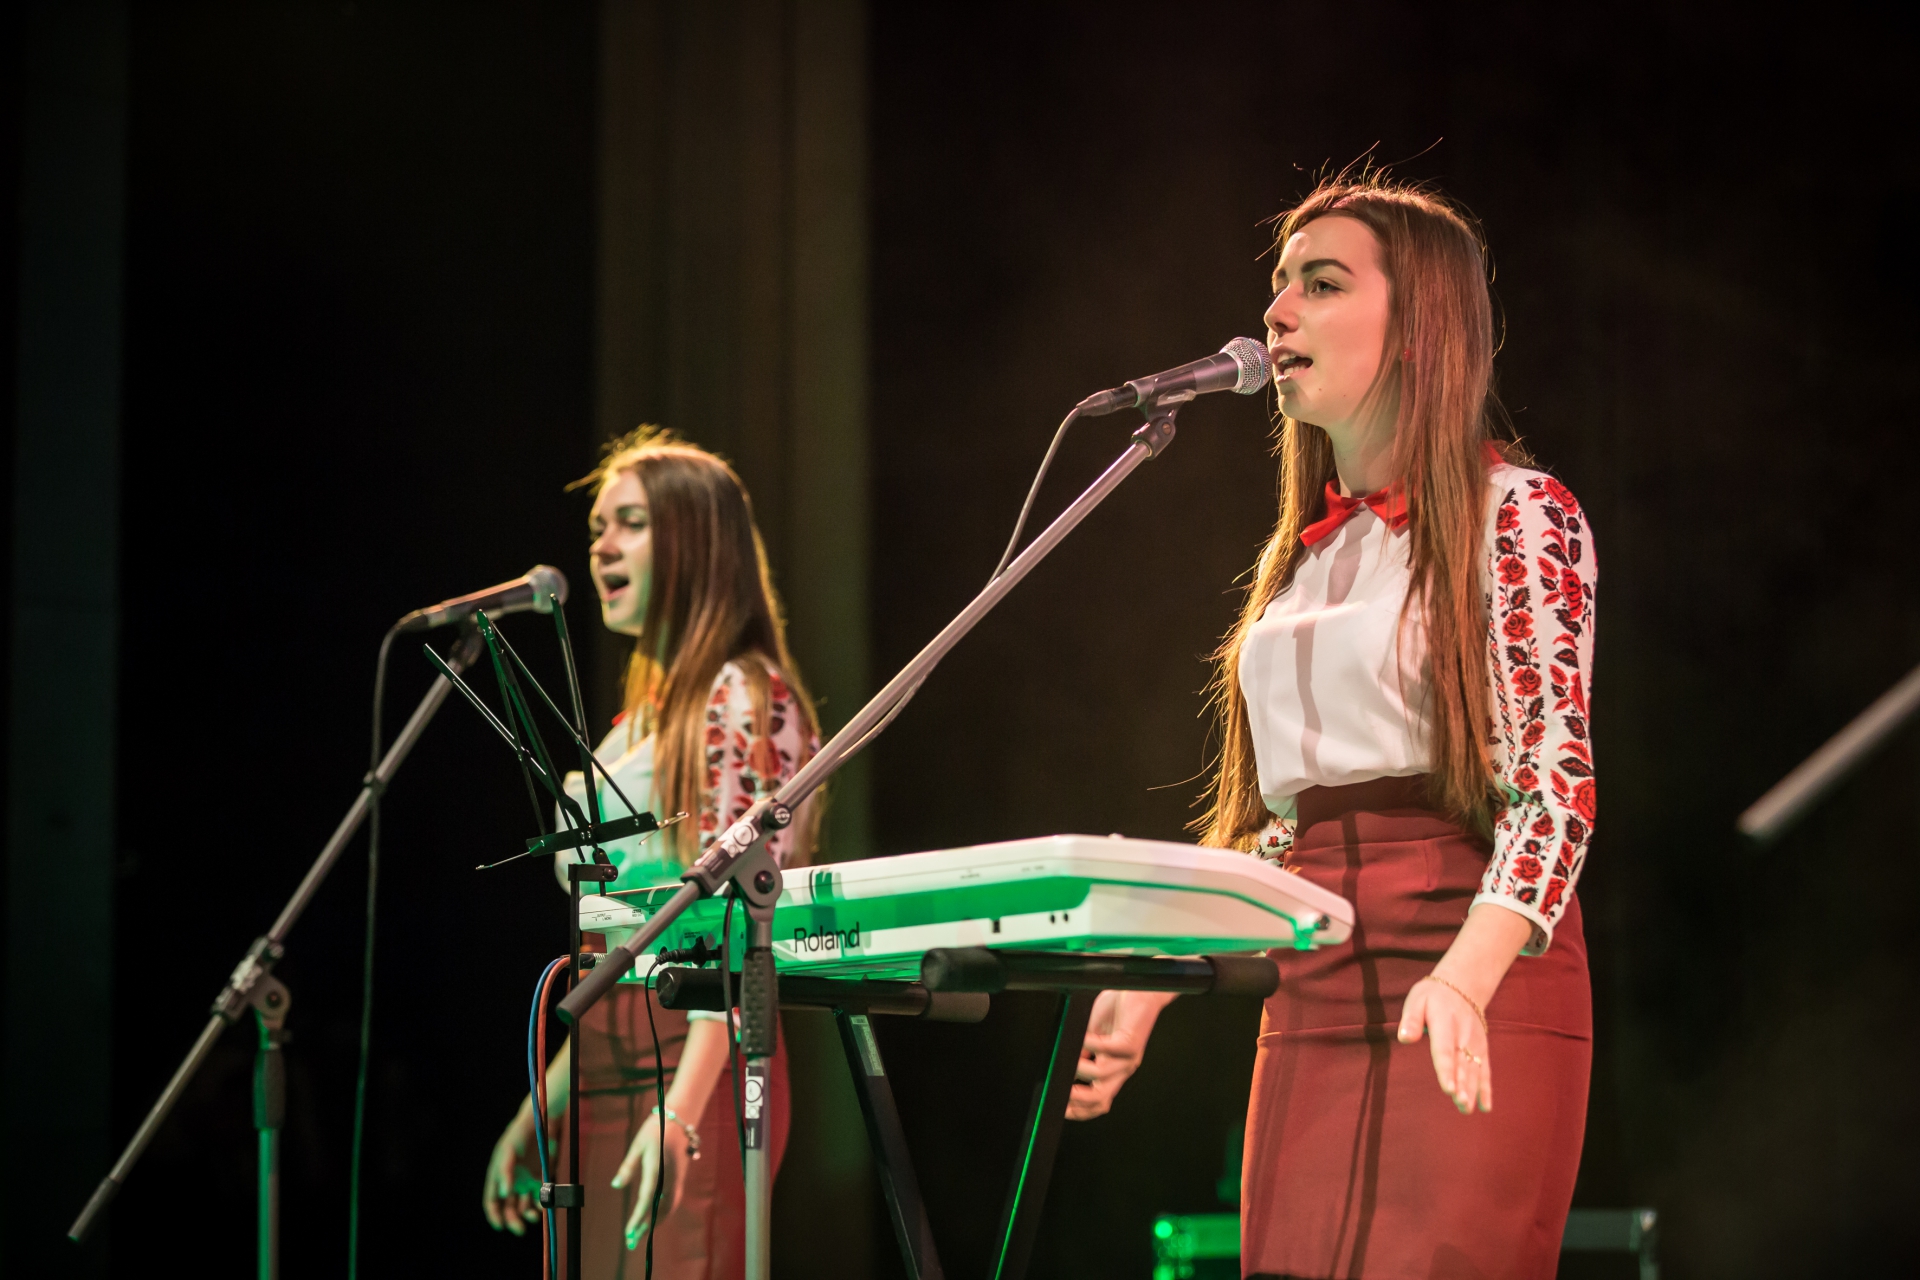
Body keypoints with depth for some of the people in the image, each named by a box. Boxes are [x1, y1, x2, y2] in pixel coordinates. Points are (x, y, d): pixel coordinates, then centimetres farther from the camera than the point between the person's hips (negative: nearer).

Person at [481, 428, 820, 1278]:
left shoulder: (745, 697, -6)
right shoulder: (642, 715, 20)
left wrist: (681, 1113, -25)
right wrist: (537, 1113, 20)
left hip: (692, 1074, -8)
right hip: (602, 1082, 9)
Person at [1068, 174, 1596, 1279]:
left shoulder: (1518, 514, -1)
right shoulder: (1303, 553, 19)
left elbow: (1554, 782, -12)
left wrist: (1464, 979, -27)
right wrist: (1153, 980, 12)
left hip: (1474, 994, -6)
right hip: (1309, 1006, 6)